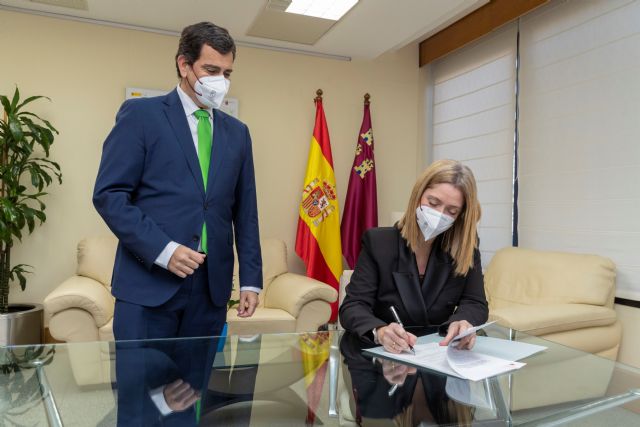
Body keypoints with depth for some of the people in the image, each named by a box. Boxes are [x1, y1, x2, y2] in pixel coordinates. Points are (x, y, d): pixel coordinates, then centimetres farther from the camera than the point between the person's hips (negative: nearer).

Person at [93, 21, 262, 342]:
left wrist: (251, 279, 7)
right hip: (148, 282, -4)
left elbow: (245, 212, 12)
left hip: (212, 286, 4)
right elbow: (108, 194, -5)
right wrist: (162, 249, -16)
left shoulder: (237, 132, 14)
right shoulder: (140, 114, 1)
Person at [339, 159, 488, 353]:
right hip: (382, 354, -3)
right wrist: (379, 332, -33)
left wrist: (461, 323, -25)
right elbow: (353, 306, -12)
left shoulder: (466, 247, -1)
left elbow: (476, 303, -1)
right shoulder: (378, 242, -7)